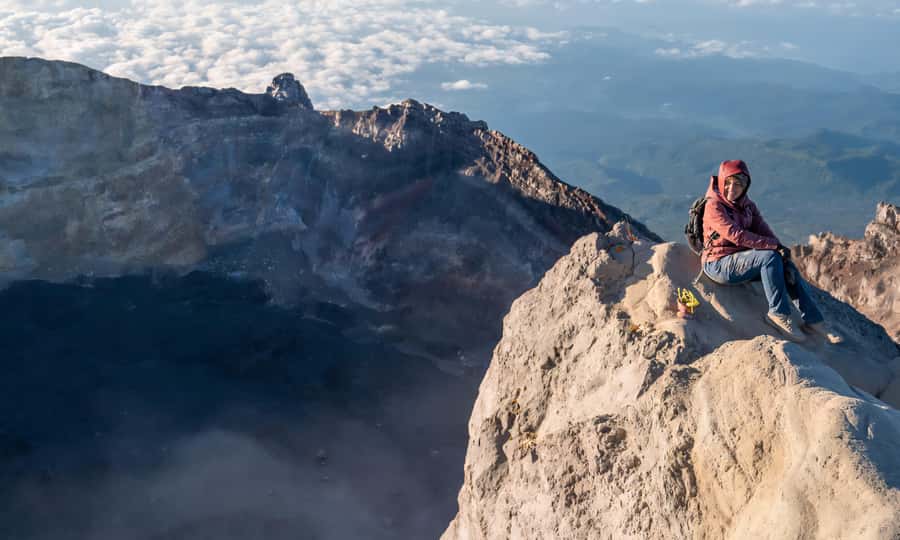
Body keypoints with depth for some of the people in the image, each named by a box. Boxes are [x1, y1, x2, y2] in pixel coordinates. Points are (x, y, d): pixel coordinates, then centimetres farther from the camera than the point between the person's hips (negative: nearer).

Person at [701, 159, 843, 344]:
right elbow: (737, 235, -25)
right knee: (769, 257, -27)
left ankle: (813, 319, -5)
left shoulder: (748, 206, 11)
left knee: (786, 266, -11)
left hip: (742, 259, 7)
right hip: (719, 264, -7)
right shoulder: (714, 207, -14)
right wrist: (775, 245, -26)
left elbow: (764, 231, 1)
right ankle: (778, 313, -17)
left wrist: (782, 252, -16)